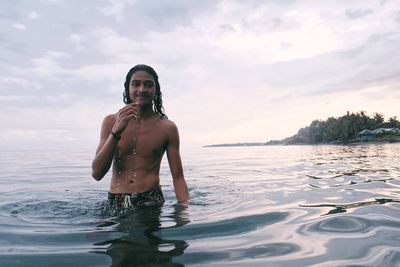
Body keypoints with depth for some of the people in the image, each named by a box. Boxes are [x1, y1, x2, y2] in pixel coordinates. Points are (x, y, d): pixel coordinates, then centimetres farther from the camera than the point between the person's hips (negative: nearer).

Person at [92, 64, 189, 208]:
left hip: (151, 201, -1)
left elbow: (178, 177, 0)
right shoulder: (111, 121, 2)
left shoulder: (167, 128, -1)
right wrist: (116, 132, -18)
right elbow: (97, 174, -6)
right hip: (115, 202, 2)